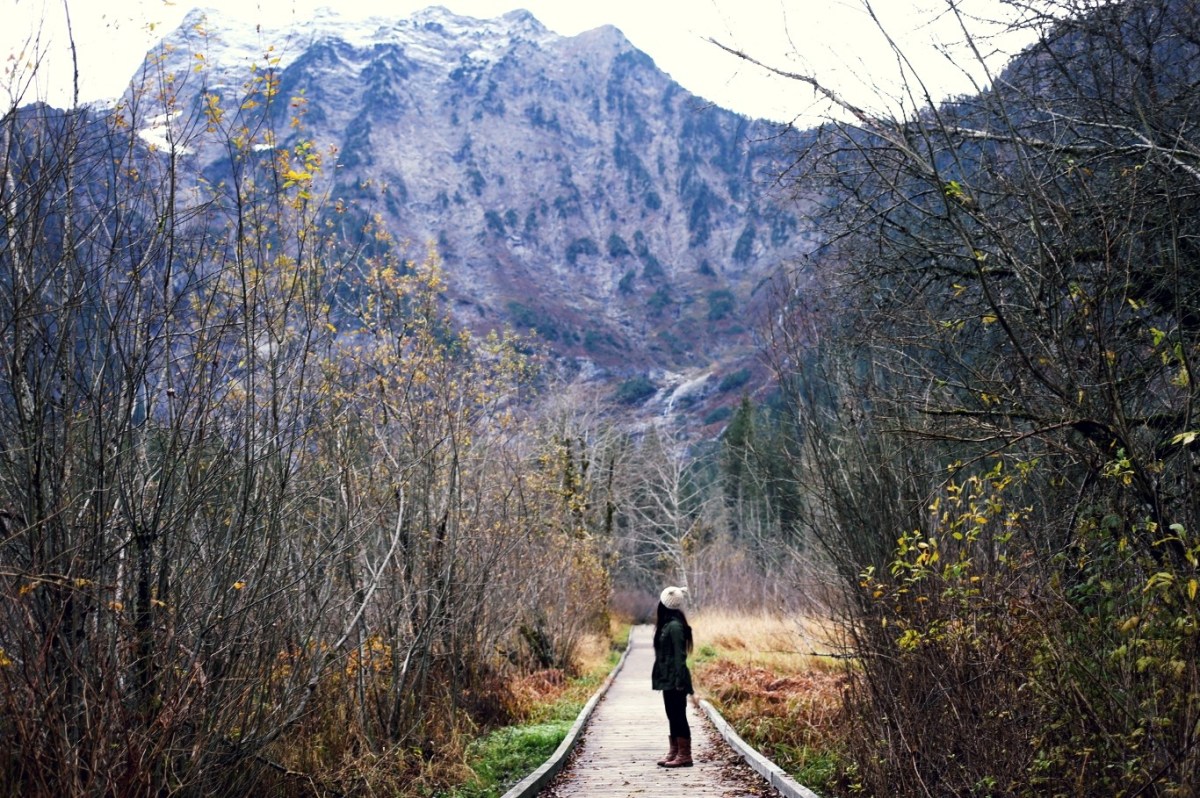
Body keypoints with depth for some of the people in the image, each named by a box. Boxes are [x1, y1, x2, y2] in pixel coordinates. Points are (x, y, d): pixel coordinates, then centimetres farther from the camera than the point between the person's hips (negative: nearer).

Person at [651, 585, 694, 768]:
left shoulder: (674, 626, -17)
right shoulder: (667, 624, 12)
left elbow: (679, 655, -20)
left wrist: (680, 682, -21)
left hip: (674, 681, -10)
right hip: (668, 680, 10)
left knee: (679, 716, -4)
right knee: (673, 717, 14)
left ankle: (684, 756, 1)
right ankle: (674, 752, 21)